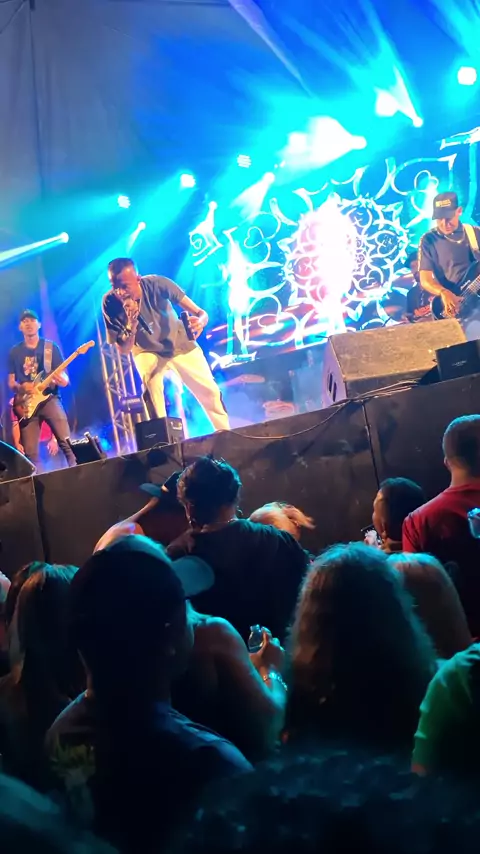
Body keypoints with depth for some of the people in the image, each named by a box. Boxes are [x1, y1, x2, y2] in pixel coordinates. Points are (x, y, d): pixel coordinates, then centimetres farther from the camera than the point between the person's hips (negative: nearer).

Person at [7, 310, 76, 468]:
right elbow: (11, 383, 14)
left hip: (50, 399, -2)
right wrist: (21, 387, -8)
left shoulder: (51, 347, 7)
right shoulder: (14, 352, 12)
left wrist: (62, 380, -18)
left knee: (66, 441, -16)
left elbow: (64, 377, 6)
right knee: (30, 452, -5)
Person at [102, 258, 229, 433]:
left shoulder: (157, 284, -30)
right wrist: (132, 321, -40)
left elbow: (201, 313, -24)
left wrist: (200, 321, -49)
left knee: (210, 392, 0)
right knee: (151, 384, -30)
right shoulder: (110, 303, -27)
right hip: (148, 351, -1)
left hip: (180, 344, 1)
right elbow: (123, 350, -22)